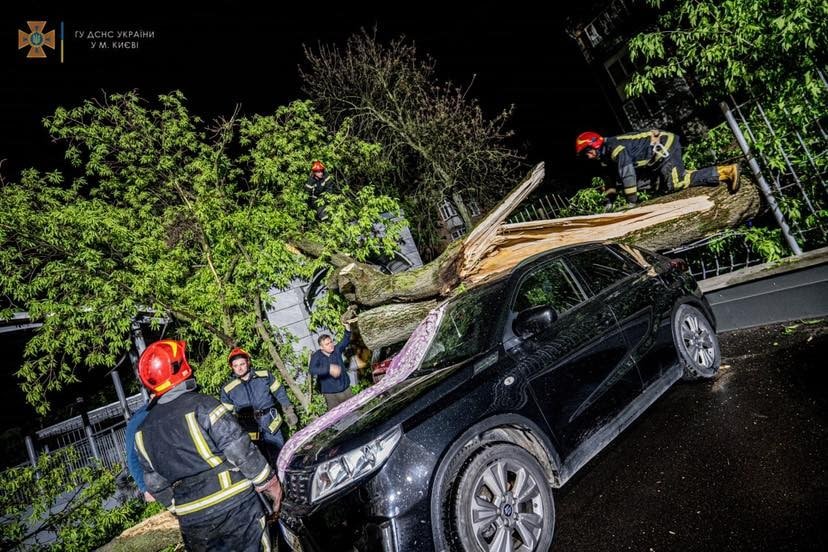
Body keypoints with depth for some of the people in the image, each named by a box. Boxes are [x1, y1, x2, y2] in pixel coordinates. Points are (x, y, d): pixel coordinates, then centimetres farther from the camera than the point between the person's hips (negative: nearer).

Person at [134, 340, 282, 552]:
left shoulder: (144, 431, 5)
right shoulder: (201, 405, -14)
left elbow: (155, 483, 12)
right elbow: (240, 449, -16)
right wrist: (269, 482, -6)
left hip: (192, 520, 6)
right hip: (234, 505, -5)